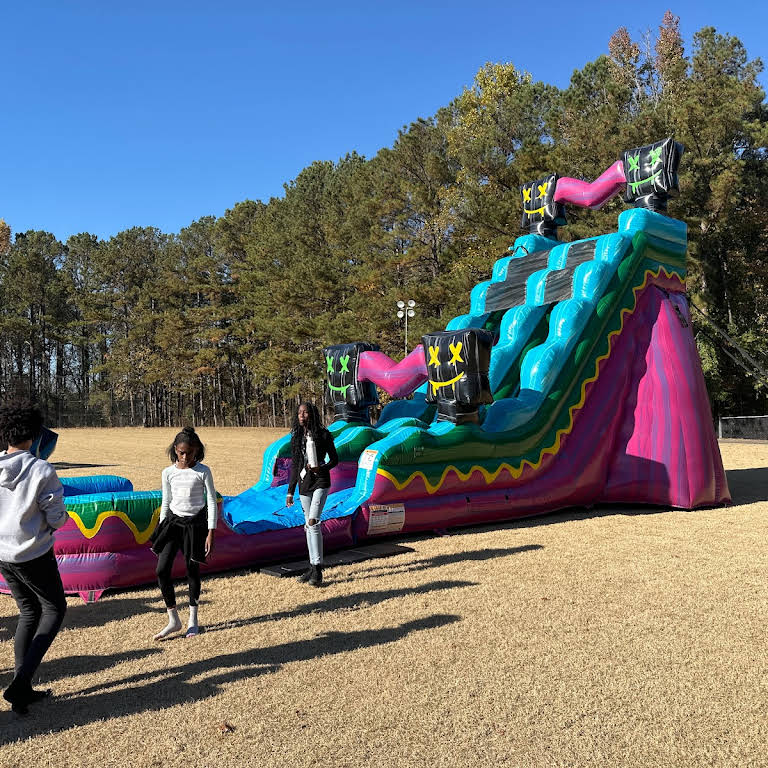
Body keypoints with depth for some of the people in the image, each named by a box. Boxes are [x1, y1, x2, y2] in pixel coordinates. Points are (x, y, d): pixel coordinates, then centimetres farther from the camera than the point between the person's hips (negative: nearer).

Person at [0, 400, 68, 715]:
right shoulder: (42, 470, -19)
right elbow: (57, 519, -16)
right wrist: (60, 514, 5)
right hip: (34, 555, -6)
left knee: (28, 613, 19)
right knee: (54, 609, 12)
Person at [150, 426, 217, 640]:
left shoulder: (203, 472, -7)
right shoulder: (168, 472, 2)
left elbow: (212, 502, -5)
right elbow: (166, 503, 10)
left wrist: (211, 533, -9)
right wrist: (160, 530, 9)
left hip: (195, 524, -3)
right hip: (173, 521, 3)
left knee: (192, 571, 6)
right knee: (162, 570, -7)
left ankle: (193, 620, 23)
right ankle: (173, 619, 7)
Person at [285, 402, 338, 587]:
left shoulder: (323, 435, -5)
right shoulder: (296, 437, 9)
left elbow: (334, 459, 0)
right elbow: (294, 466, 14)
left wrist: (321, 468, -20)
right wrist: (290, 491, 13)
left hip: (320, 482, -5)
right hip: (304, 484, 6)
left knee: (313, 522, -17)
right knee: (309, 526, 10)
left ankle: (317, 569, -12)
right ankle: (313, 567, 19)